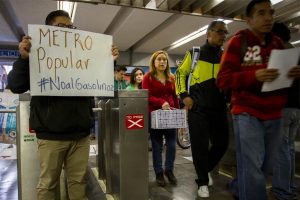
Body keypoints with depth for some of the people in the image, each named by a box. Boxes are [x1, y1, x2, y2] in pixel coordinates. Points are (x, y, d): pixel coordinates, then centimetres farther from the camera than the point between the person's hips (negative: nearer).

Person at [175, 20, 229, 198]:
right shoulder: (194, 54, 2)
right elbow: (180, 74, 7)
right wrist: (184, 95, -5)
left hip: (219, 108, 4)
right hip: (198, 108, -3)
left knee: (222, 144, 7)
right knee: (200, 146, 0)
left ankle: (206, 169, 35)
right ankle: (203, 182, 20)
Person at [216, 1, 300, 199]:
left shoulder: (278, 43, 13)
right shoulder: (238, 42, -3)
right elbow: (222, 79, -9)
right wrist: (254, 76, -24)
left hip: (274, 114, 6)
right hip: (247, 113, -6)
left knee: (267, 165, 14)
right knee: (252, 167, -8)